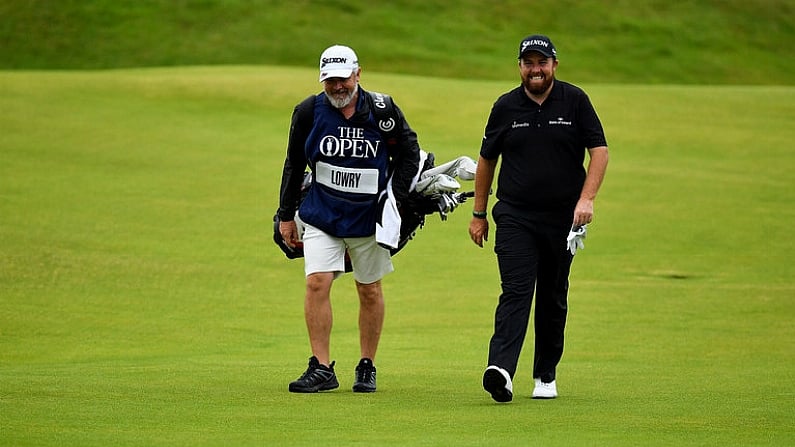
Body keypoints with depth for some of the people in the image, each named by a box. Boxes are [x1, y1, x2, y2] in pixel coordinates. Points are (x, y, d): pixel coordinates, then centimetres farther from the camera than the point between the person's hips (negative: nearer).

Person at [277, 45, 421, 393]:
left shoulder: (383, 110, -8)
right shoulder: (308, 112, -5)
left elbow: (409, 154, 5)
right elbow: (294, 166, 7)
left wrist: (395, 198, -5)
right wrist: (285, 216, 8)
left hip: (370, 216, 0)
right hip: (321, 215, 0)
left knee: (370, 290, 8)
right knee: (317, 282, -14)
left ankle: (367, 368, 21)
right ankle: (321, 369, -10)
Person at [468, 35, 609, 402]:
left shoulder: (575, 101, 0)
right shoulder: (506, 107, 4)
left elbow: (599, 150, -1)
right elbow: (487, 159, 13)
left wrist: (586, 199, -14)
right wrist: (478, 213, 14)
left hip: (563, 217, 1)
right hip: (514, 216, -1)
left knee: (553, 298, 9)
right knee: (516, 291, -15)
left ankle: (545, 375, 20)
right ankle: (501, 371, -29)